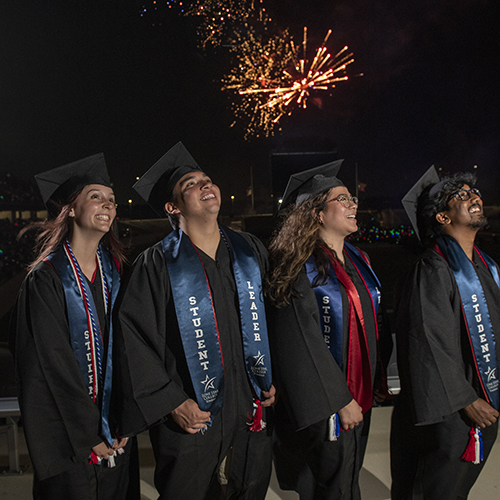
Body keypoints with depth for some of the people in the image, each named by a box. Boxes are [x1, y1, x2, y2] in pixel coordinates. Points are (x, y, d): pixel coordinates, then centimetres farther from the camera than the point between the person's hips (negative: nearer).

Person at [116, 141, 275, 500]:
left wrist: (273, 379, 5)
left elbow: (271, 318, 11)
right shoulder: (160, 263, -10)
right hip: (192, 418, -4)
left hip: (252, 410, 4)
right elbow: (134, 337, -12)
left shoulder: (249, 251, 4)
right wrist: (171, 403, -13)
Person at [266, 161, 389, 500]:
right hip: (324, 403, -7)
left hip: (359, 397, 8)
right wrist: (341, 399, -18)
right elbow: (303, 341, -20)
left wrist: (373, 385, 15)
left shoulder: (358, 260, 7)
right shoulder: (302, 266, -18)